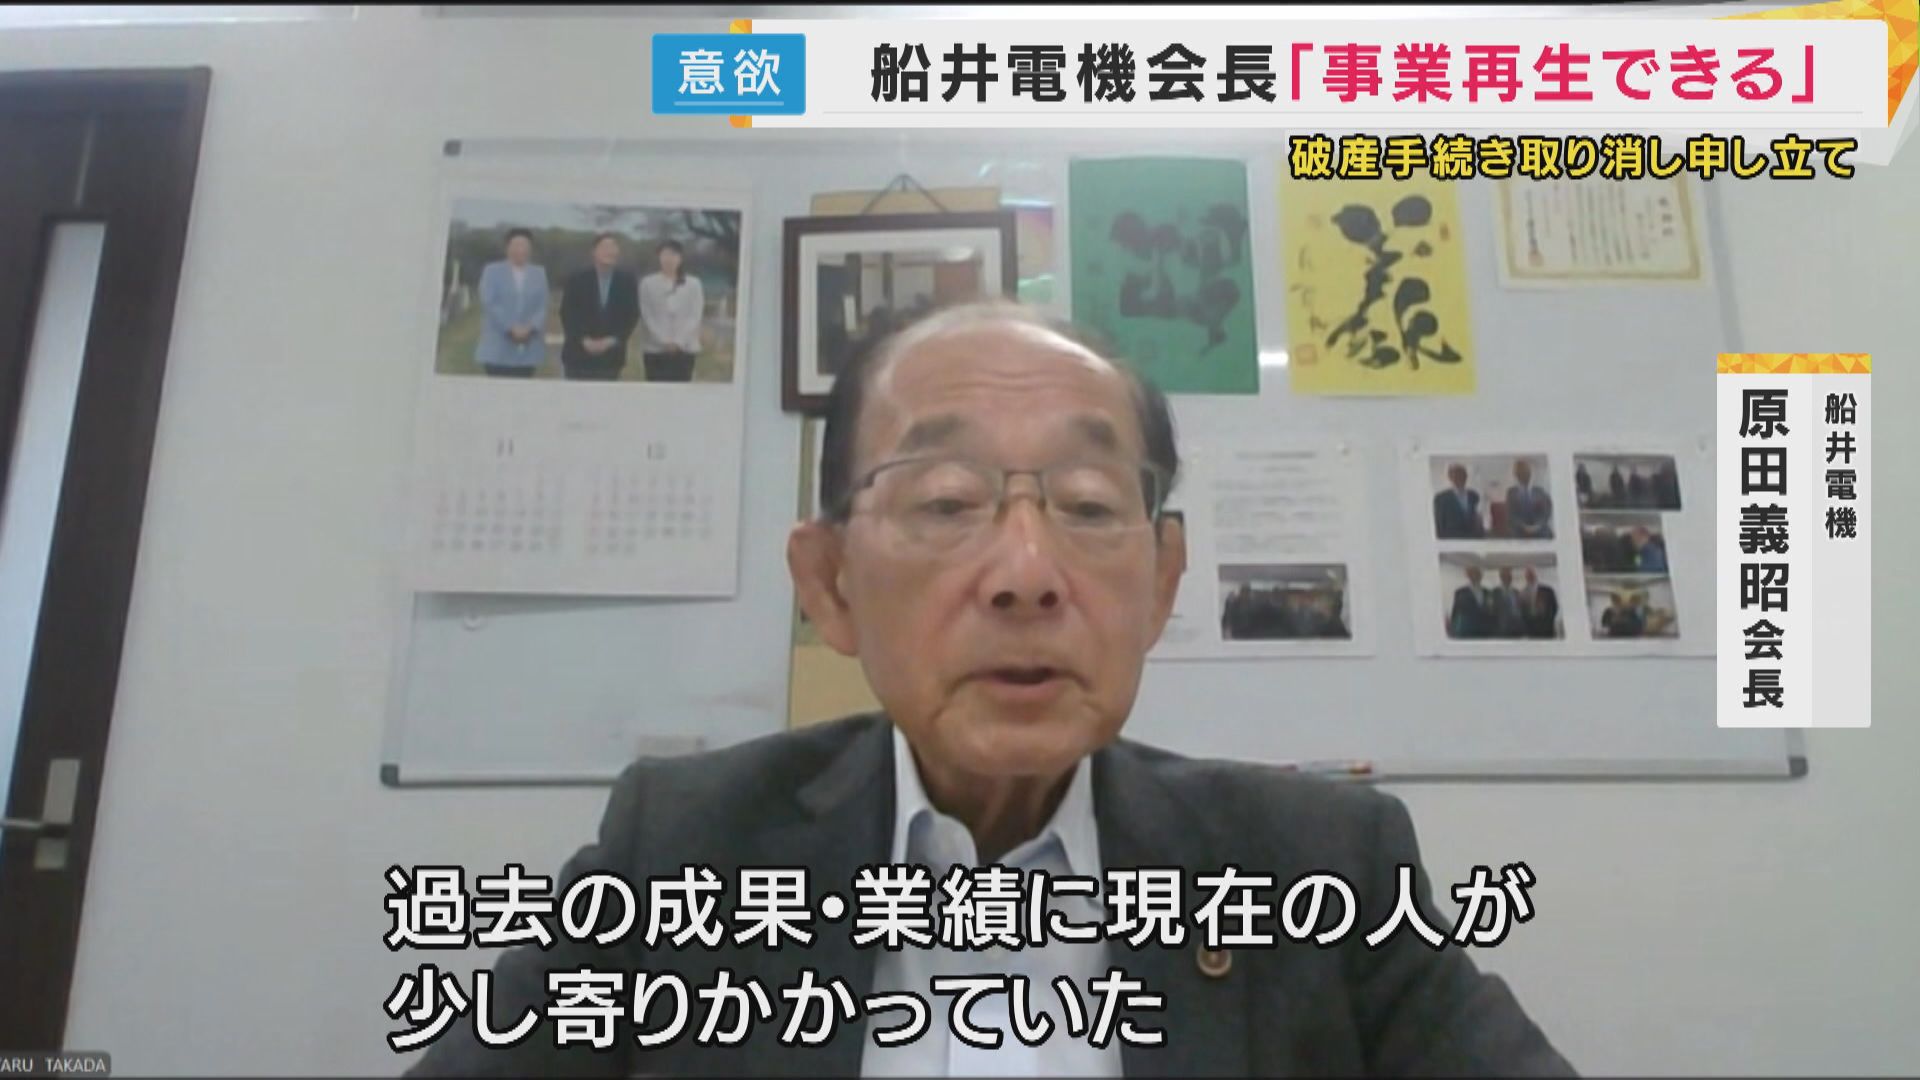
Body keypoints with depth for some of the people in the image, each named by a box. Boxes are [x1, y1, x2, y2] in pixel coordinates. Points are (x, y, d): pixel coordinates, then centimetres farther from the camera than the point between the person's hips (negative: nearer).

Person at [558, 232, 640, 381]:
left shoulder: (627, 281, 3)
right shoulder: (577, 280, -1)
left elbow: (632, 315, 1)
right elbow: (567, 314, -3)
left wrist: (612, 340, -11)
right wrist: (584, 340, -14)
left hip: (610, 356, 1)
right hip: (579, 354, -1)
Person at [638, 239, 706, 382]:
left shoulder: (693, 284, 6)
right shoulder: (648, 283, 3)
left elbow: (695, 317, 0)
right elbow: (647, 317, -1)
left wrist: (678, 342, -11)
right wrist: (664, 342, -12)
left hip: (685, 349, 1)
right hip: (655, 350, -1)